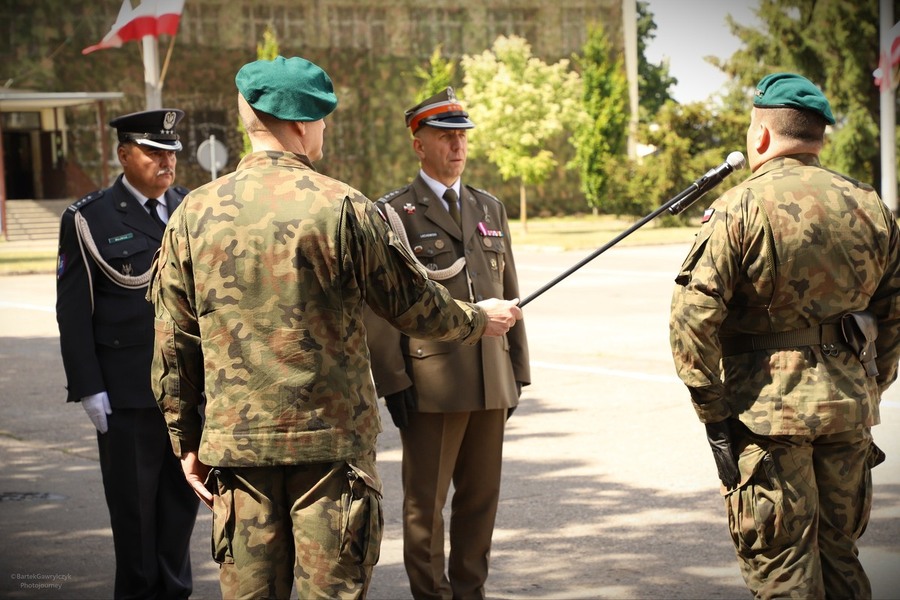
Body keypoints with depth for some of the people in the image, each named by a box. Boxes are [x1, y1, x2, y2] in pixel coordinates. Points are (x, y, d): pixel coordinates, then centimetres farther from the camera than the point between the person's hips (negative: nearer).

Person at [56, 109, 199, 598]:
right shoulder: (88, 219, -3)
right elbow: (74, 312, -5)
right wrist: (88, 388, -11)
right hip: (126, 393, -4)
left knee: (183, 497, 10)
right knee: (134, 503, 5)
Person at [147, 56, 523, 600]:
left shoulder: (195, 213, 1)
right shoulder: (343, 208, -10)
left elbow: (174, 344, 4)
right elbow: (414, 305, 0)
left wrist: (186, 441, 13)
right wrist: (479, 320, 19)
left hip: (235, 445, 3)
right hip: (333, 441, -3)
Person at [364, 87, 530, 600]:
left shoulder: (491, 209, 15)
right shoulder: (394, 215, -2)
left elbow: (510, 297, 17)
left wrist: (518, 372, 13)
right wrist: (392, 382, -12)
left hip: (492, 382, 5)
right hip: (431, 385, -5)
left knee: (482, 496, 10)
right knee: (426, 501, 2)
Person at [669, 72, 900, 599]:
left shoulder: (739, 209, -10)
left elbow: (694, 315, -16)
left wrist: (713, 410, -10)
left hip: (767, 406, -5)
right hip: (850, 406, 5)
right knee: (839, 555, 17)